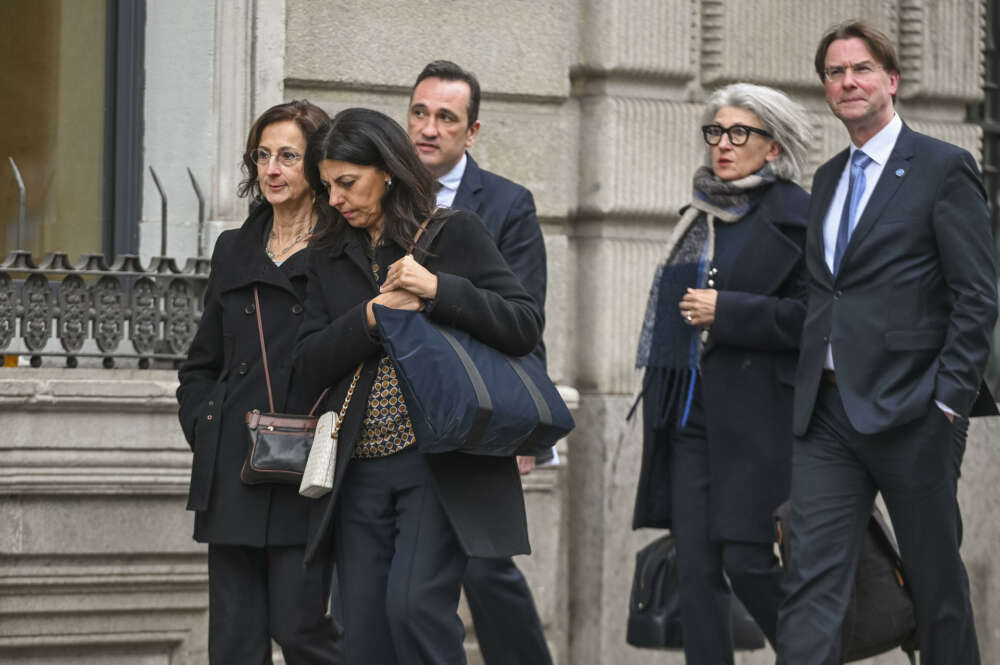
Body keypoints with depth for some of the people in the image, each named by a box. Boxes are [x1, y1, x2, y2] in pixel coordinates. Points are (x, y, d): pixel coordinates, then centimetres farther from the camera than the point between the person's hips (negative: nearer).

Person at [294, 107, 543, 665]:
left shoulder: (455, 233, 3)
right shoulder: (332, 261, 15)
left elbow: (527, 326, -5)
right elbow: (310, 368, 7)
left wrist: (437, 290, -16)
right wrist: (372, 317, -9)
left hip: (440, 466, -5)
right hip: (361, 473, 5)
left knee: (413, 604, -22)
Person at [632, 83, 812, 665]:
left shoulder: (794, 214, -5)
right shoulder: (703, 214, 17)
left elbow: (812, 313, -13)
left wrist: (725, 311, -16)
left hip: (757, 415, -7)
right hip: (691, 415, 7)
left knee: (747, 559, -9)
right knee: (696, 568, 3)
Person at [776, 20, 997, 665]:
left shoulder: (945, 169, -4)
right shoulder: (829, 178, 17)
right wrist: (812, 383, 11)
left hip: (908, 412, -6)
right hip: (827, 412, 6)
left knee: (937, 577, 6)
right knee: (813, 575, -4)